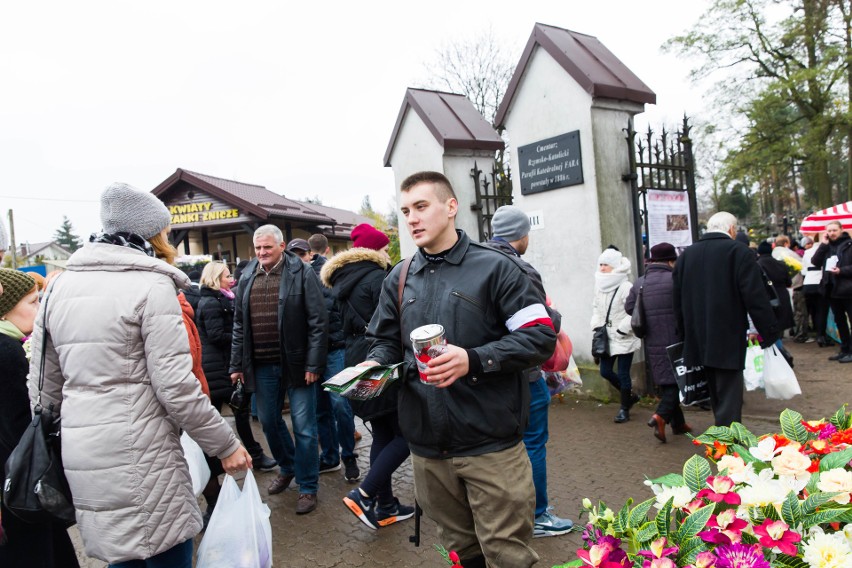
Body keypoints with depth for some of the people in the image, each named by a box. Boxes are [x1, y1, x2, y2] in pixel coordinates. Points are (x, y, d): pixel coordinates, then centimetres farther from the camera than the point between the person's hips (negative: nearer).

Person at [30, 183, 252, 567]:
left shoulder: (60, 285, 10)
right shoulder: (152, 285, -11)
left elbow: (43, 389, 13)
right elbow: (175, 385, -15)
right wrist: (227, 446, -6)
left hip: (78, 456, 7)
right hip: (138, 455, -7)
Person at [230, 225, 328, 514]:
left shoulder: (302, 273, -7)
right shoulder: (247, 277, 8)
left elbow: (318, 321, -10)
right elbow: (239, 324, 13)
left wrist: (313, 364, -14)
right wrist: (236, 364, 9)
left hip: (296, 364, -5)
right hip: (261, 366, 5)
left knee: (304, 428, 3)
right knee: (269, 422, 17)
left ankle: (308, 487, 19)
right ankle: (287, 468, 42)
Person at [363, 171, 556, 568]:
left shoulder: (493, 267, -5)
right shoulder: (399, 278, 9)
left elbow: (540, 336, -10)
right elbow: (386, 341, 17)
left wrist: (474, 360, -22)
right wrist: (374, 364, -7)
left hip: (490, 445, -4)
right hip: (427, 446, 5)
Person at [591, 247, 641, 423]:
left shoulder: (626, 287, -18)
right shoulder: (600, 286, 5)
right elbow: (596, 307, 17)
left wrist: (621, 330, -18)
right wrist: (597, 326, 5)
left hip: (625, 338, -7)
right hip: (607, 337, 7)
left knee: (623, 374, 0)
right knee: (605, 371, 10)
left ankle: (624, 408, 18)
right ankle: (630, 396, 32)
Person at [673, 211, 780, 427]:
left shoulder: (685, 255, 9)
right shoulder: (739, 252, -8)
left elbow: (678, 300, 12)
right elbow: (756, 297, -13)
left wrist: (685, 336, 19)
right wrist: (770, 332, -6)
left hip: (698, 339, 6)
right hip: (728, 338, -6)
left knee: (716, 396, 19)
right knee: (729, 399, -2)